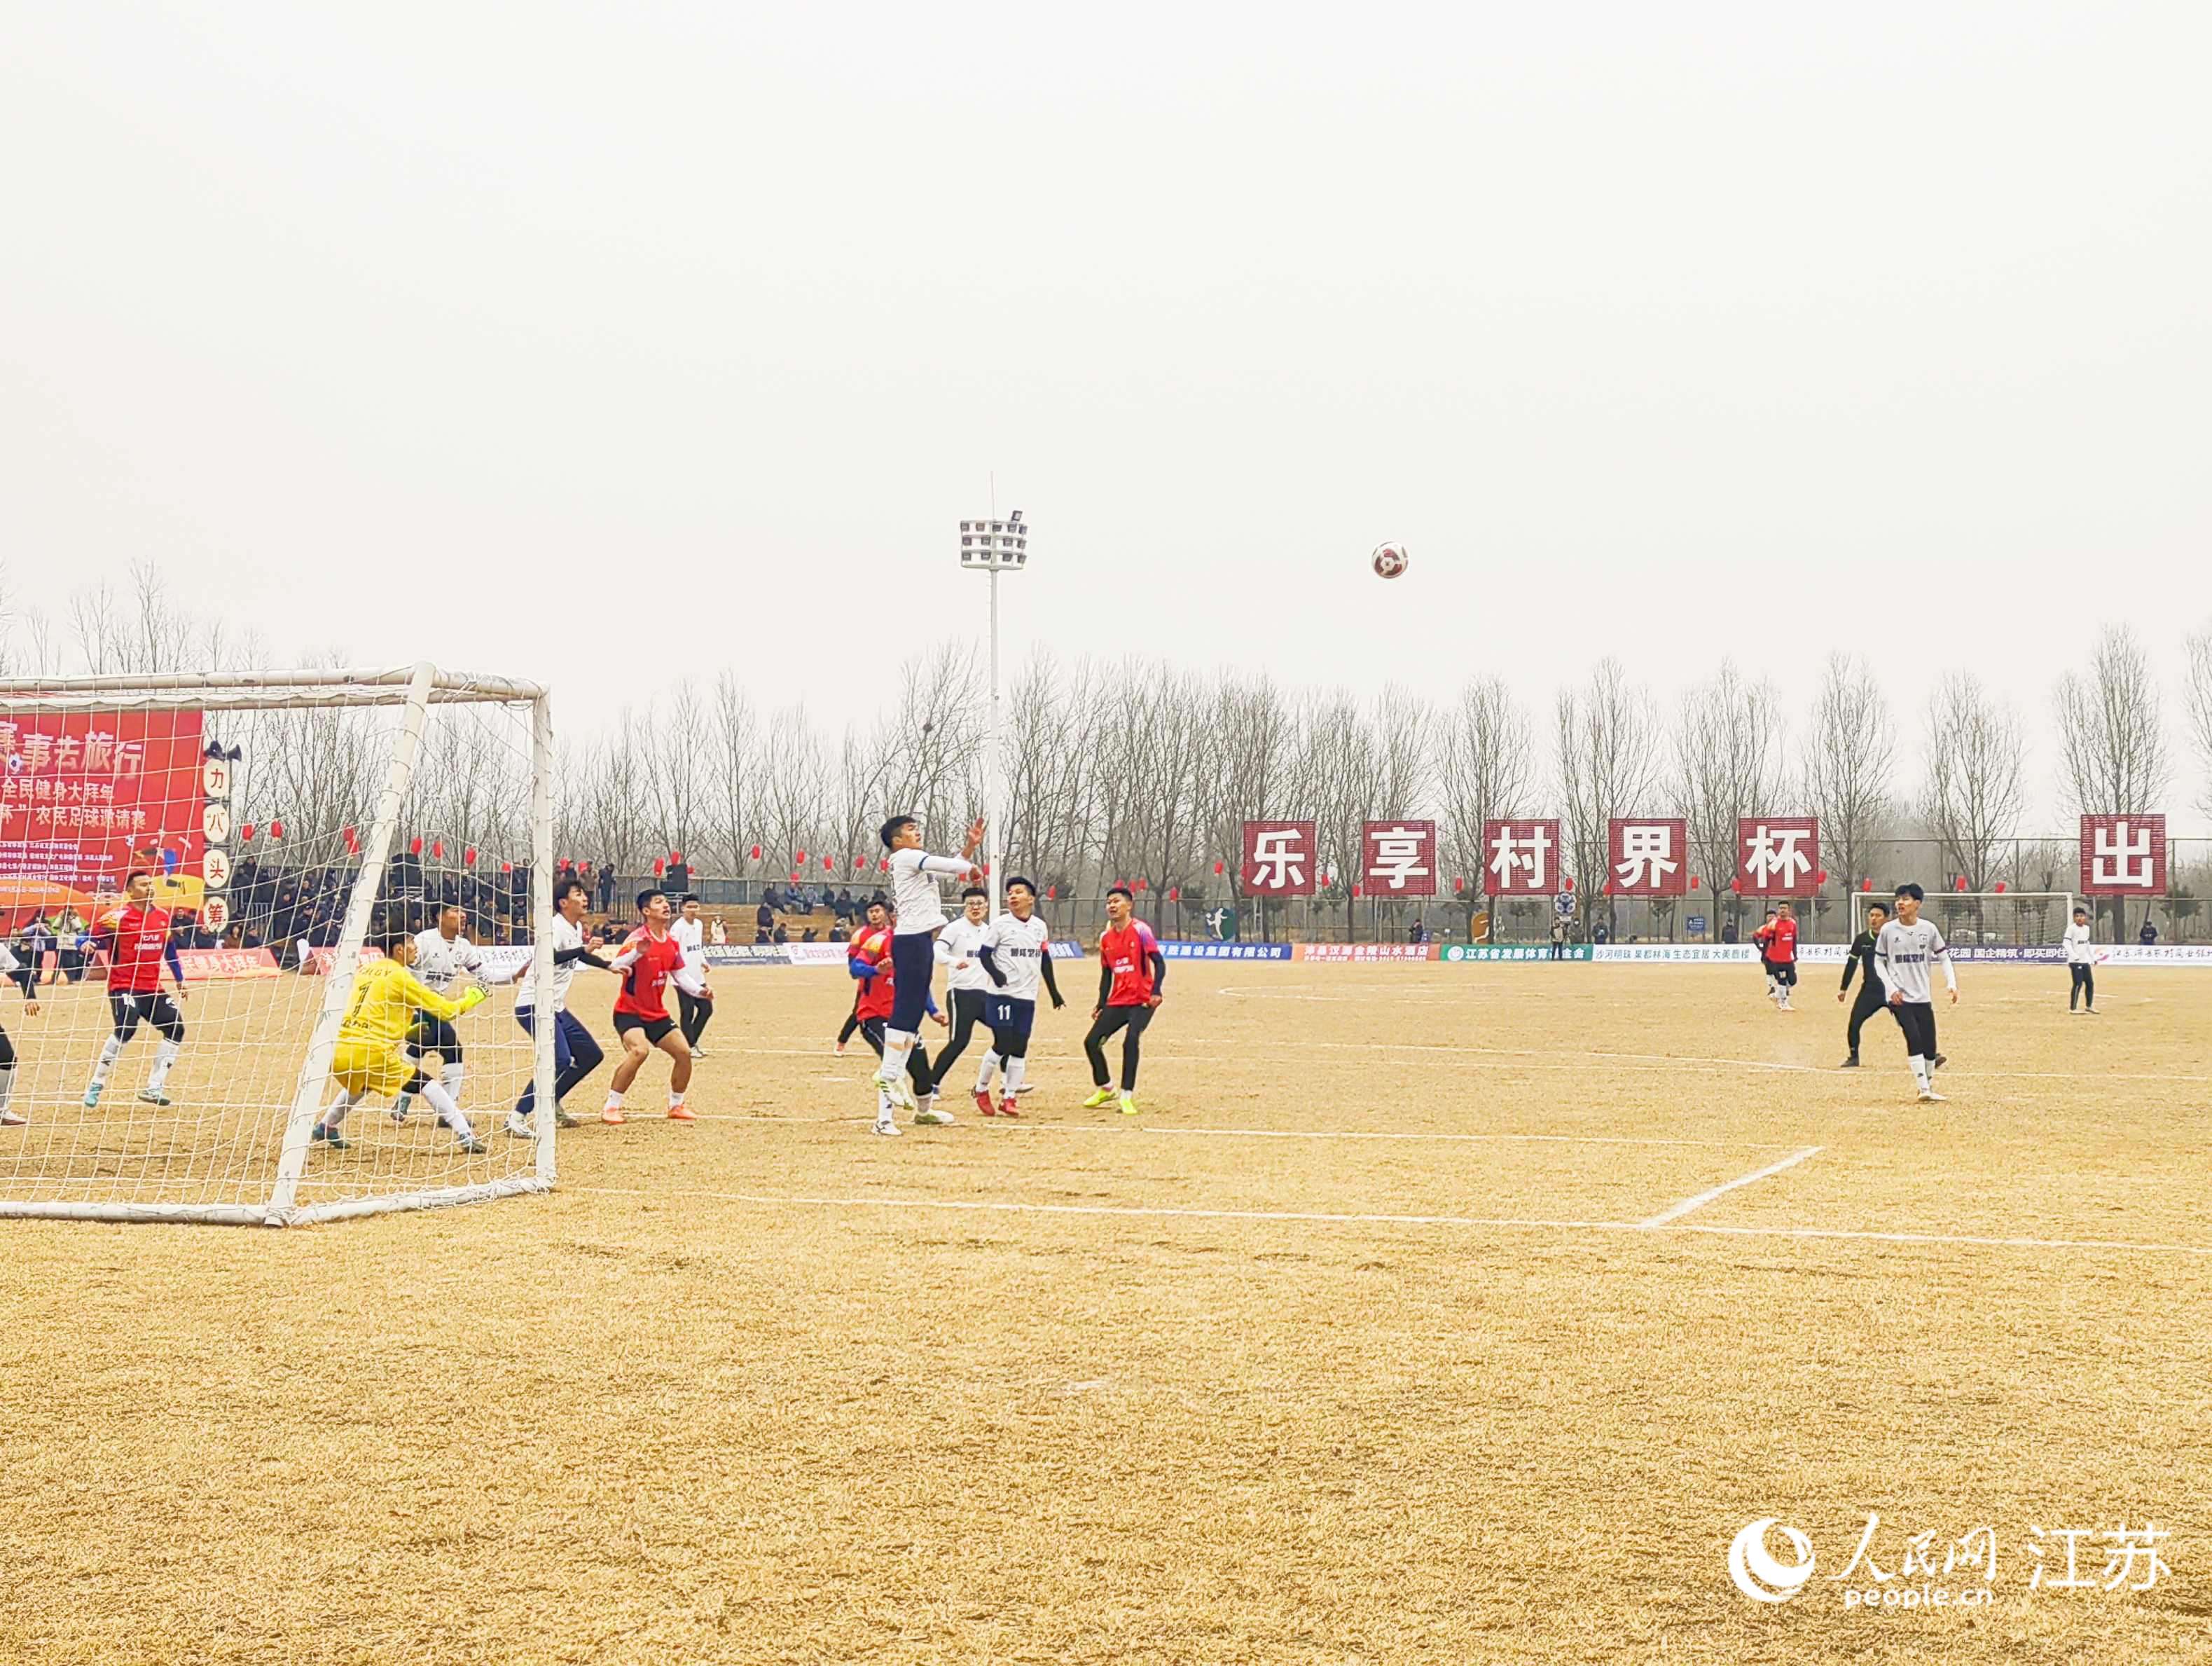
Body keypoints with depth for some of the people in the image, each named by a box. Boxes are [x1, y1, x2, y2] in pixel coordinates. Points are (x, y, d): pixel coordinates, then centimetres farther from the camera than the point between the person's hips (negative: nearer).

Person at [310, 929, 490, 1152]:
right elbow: (447, 1010, -1)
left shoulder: (364, 971, 19)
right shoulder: (400, 976, -2)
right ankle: (466, 1136, -9)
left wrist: (411, 1030, 34)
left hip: (339, 1053, 7)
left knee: (360, 1085, 38)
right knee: (428, 1085, 0)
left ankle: (325, 1129, 42)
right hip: (372, 1054, -7)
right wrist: (475, 994, 15)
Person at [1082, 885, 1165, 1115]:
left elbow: (1159, 963, -13)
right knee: (1091, 1042, 0)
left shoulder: (1140, 930, -9)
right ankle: (1104, 1089, 22)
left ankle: (1127, 1096, -12)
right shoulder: (1105, 937, 10)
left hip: (1142, 1001, -6)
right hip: (1117, 1001, 6)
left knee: (1131, 1041, -23)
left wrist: (1156, 991, -26)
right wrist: (1101, 1005, 14)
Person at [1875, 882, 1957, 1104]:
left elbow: (1944, 957, 7)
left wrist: (1952, 984, -6)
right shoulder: (1888, 930, -3)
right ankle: (1923, 1088, -16)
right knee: (1914, 1038, -18)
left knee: (1929, 1045, 3)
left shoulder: (1928, 928, 0)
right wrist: (1891, 988, -7)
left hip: (1923, 997, 2)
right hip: (1899, 997, -2)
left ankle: (1930, 1087, 23)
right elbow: (1879, 962, 5)